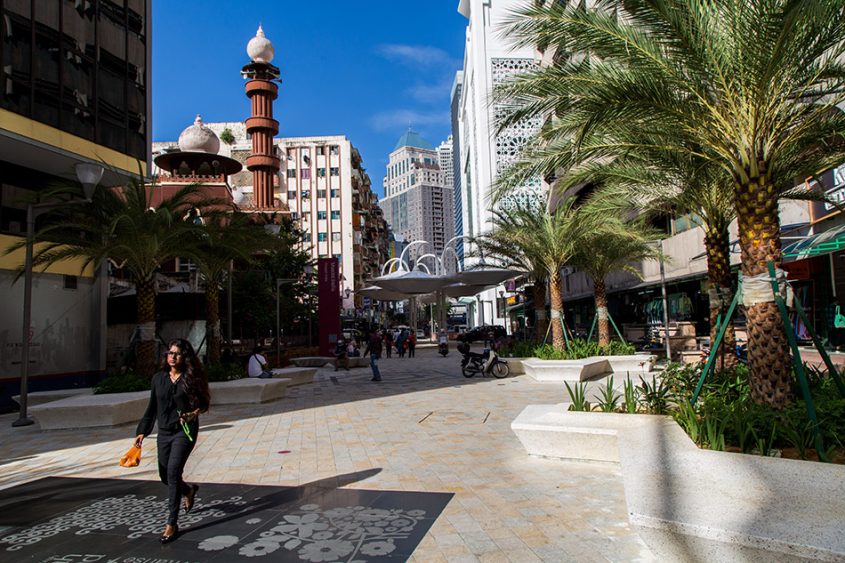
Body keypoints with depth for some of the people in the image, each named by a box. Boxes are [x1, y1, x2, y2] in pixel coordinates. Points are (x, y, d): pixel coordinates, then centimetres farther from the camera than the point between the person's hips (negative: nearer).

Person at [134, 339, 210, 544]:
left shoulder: (191, 378, -5)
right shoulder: (158, 379, 6)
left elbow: (204, 402, 3)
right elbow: (151, 409, 12)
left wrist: (194, 413, -16)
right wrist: (142, 432, 8)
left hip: (185, 431, -5)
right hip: (164, 432, 5)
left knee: (173, 472, -16)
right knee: (164, 475, 13)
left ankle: (172, 524, -6)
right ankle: (189, 490, 47)